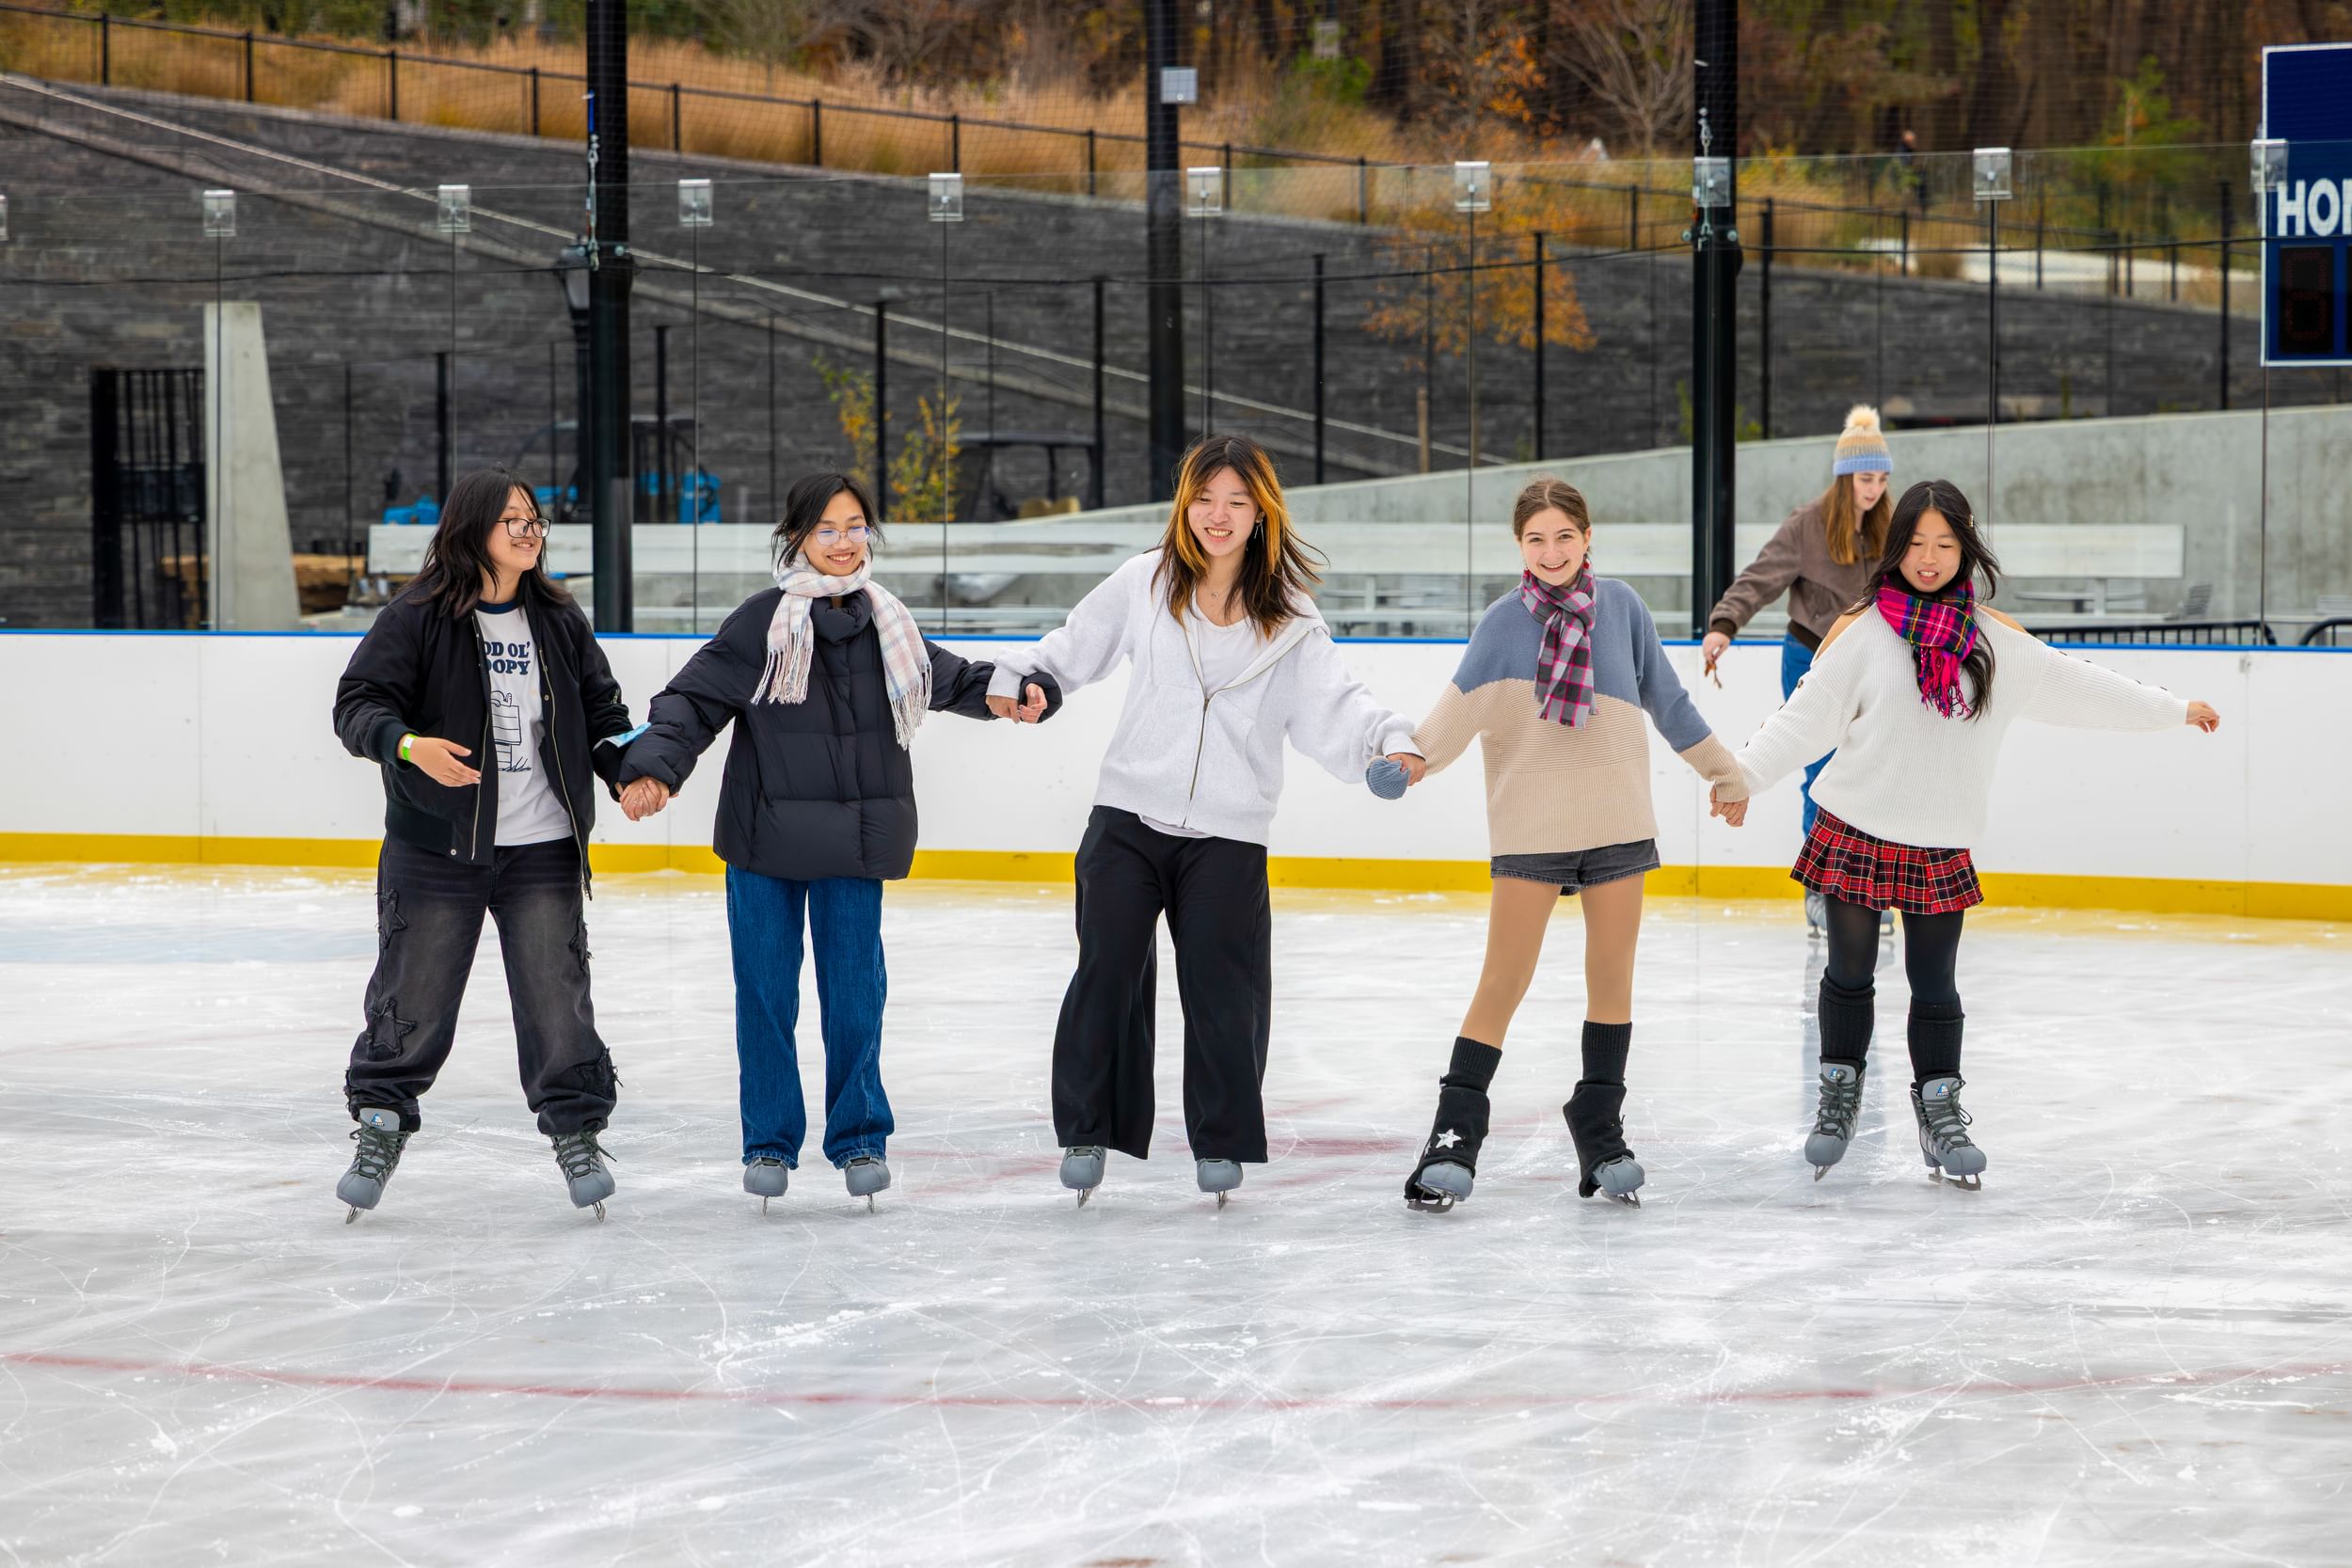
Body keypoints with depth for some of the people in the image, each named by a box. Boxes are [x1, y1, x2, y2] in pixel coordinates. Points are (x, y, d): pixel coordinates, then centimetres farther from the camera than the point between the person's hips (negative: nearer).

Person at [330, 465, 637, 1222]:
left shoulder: (559, 619, 7)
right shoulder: (417, 617, -7)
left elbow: (600, 707, 15)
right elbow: (358, 704, -11)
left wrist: (627, 767, -2)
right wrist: (408, 745, -30)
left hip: (542, 848, 3)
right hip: (436, 847, -3)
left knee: (557, 993, 1)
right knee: (414, 996, 3)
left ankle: (576, 1130, 13)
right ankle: (380, 1131, 19)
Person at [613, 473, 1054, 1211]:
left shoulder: (886, 624, 7)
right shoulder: (762, 622, -7)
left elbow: (952, 680, 23)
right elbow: (692, 699, -8)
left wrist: (1019, 692, 7)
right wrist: (654, 767, -22)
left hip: (853, 846, 3)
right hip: (765, 844, -3)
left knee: (855, 992, 5)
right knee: (766, 994, 4)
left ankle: (859, 1137, 19)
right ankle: (770, 1142, 17)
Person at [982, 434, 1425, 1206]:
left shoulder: (1288, 618, 1)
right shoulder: (1144, 584, 3)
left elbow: (1333, 701, -6)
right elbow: (1074, 646, 15)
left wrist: (1390, 738, -23)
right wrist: (1015, 676, 0)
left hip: (1229, 836, -1)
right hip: (1128, 821, 1)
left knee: (1222, 989, 0)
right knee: (1108, 972, -1)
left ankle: (1221, 1141, 16)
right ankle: (1087, 1129, 12)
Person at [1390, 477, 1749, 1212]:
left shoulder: (1620, 606, 3)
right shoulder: (1504, 621, -3)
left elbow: (1665, 697, 14)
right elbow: (1463, 704, -16)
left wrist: (1721, 768, 19)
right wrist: (1415, 755, -34)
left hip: (1616, 820, 3)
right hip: (1531, 825, -3)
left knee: (1612, 980, 6)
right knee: (1504, 981, -7)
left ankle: (1601, 1133, 17)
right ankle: (1454, 1136, -3)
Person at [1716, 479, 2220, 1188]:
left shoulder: (1995, 638, 4)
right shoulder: (1860, 631, -5)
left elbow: (2076, 686, 13)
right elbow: (1806, 716, -6)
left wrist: (2173, 709, 18)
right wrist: (1744, 773, -17)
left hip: (1940, 846, 2)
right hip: (1855, 832, -2)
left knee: (1935, 987, 5)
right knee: (1850, 974, 8)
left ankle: (1940, 1112, 17)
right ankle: (1839, 1096, 25)